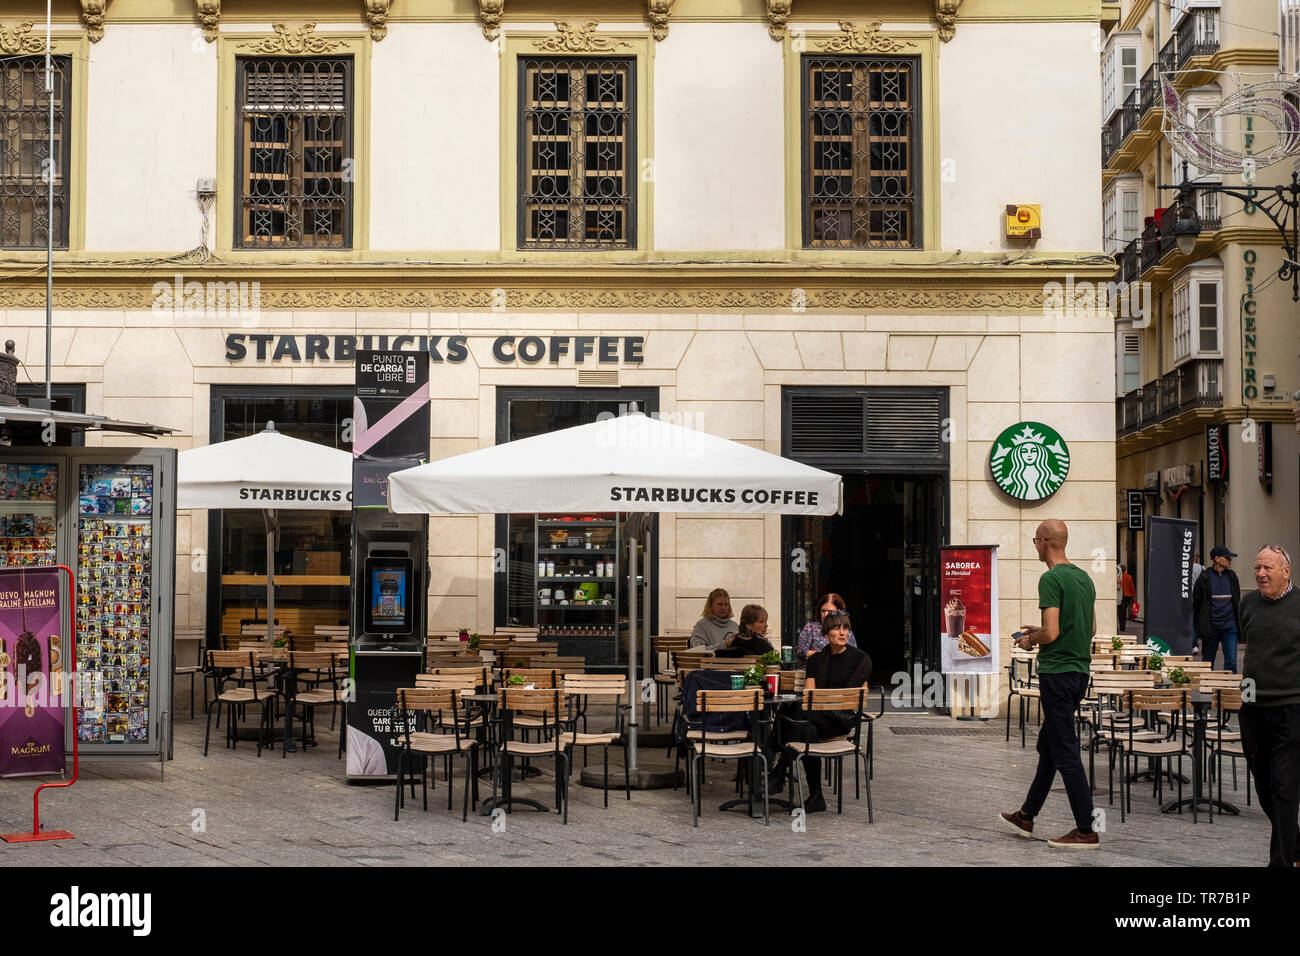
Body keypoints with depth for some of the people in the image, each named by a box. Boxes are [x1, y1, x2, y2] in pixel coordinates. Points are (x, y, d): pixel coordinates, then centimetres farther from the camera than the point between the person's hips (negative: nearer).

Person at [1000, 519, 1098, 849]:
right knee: (1048, 745, 18)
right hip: (1080, 670, 10)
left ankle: (1086, 831, -3)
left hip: (1057, 671, -9)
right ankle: (1026, 817, 29)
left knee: (1065, 751, -5)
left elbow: (1051, 633, -22)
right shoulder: (1085, 577, 12)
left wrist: (1030, 640, -1)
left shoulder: (1051, 579, -16)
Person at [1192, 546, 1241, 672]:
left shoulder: (1232, 576, 9)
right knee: (1207, 663, 7)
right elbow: (1196, 604, 1)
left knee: (1231, 662, -6)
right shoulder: (1204, 578, -3)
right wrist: (1198, 628, -1)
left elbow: (1237, 601, 17)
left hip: (1230, 626, 2)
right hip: (1211, 627, -2)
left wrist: (1238, 623, 13)